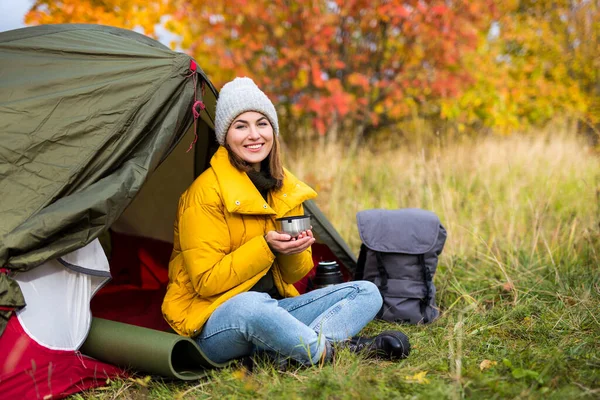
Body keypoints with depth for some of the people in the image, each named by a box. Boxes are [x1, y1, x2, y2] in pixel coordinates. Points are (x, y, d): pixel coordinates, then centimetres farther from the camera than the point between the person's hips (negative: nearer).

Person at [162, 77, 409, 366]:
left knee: (366, 292, -5)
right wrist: (265, 247, -24)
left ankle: (286, 347, -26)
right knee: (251, 306, -42)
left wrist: (295, 250, -13)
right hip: (213, 326, -7)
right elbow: (205, 283, -15)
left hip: (272, 311, 7)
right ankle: (329, 351, -20)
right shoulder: (206, 192, -14)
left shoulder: (285, 188, 7)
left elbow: (293, 275, 11)